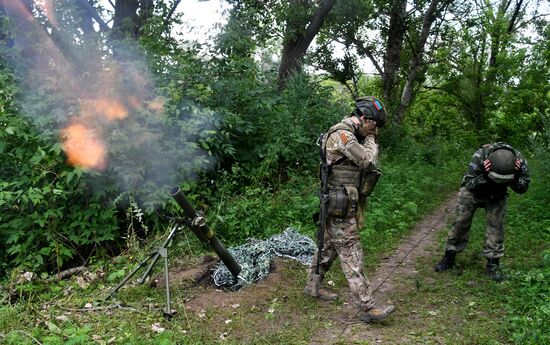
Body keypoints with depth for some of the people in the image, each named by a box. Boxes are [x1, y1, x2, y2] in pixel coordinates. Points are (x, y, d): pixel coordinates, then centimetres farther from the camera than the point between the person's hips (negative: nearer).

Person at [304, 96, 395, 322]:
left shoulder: (351, 135, 14)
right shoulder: (342, 135, -18)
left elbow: (364, 164, 14)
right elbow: (369, 160, -24)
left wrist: (368, 139, 2)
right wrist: (370, 141, -6)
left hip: (340, 205, 10)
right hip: (340, 207, -10)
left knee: (328, 248, 19)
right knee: (352, 257, -6)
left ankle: (312, 286, 33)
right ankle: (367, 308, -1)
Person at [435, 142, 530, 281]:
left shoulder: (519, 161, -30)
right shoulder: (479, 157, -39)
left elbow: (523, 188, -15)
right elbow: (470, 186, -29)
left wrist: (515, 178, -37)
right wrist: (484, 177, -48)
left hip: (497, 196, 2)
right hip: (472, 192, -2)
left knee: (496, 225, -8)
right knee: (461, 222, -1)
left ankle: (493, 264, 5)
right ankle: (449, 258, 13)